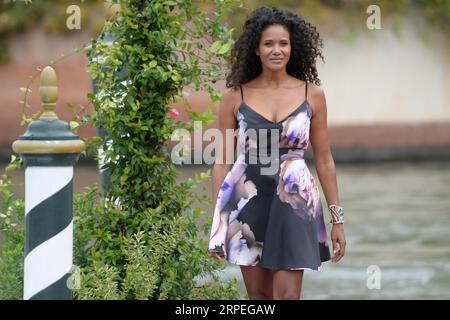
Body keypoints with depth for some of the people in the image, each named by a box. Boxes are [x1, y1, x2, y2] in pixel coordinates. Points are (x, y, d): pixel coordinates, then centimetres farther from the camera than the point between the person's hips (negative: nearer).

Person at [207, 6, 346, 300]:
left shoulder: (312, 94, 2)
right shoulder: (235, 96, 0)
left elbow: (324, 160, 6)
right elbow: (222, 160, 4)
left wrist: (338, 219, 5)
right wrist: (217, 220, 1)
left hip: (294, 202, -1)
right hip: (247, 203, 1)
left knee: (288, 295, -7)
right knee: (259, 296, 7)